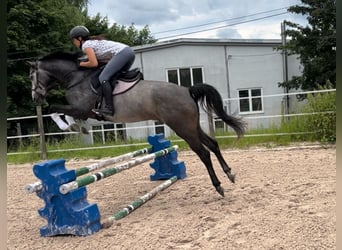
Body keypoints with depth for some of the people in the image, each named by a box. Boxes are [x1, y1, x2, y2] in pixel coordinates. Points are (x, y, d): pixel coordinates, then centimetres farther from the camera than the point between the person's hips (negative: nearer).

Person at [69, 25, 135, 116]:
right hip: (129, 51, 10)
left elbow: (94, 63, -8)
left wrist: (81, 64, 7)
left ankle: (109, 108, -17)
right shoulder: (94, 41, 29)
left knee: (103, 78, -12)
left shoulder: (86, 45, 2)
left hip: (121, 53, -10)